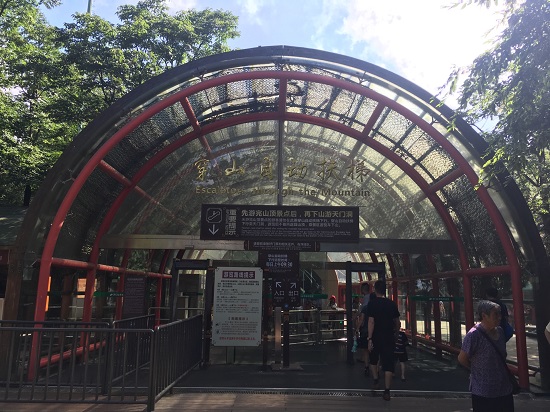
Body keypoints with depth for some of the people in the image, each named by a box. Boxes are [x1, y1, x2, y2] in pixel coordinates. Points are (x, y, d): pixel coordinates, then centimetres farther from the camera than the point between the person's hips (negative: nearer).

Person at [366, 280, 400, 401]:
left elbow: (371, 322, -17)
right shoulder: (392, 304, 1)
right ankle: (387, 391, 0)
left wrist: (369, 339, -16)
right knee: (388, 363, 3)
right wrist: (395, 333, 25)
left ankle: (375, 380, 22)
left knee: (373, 360, 23)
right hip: (389, 338, 2)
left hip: (376, 337, -2)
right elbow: (397, 322, 8)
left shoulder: (372, 303, -10)